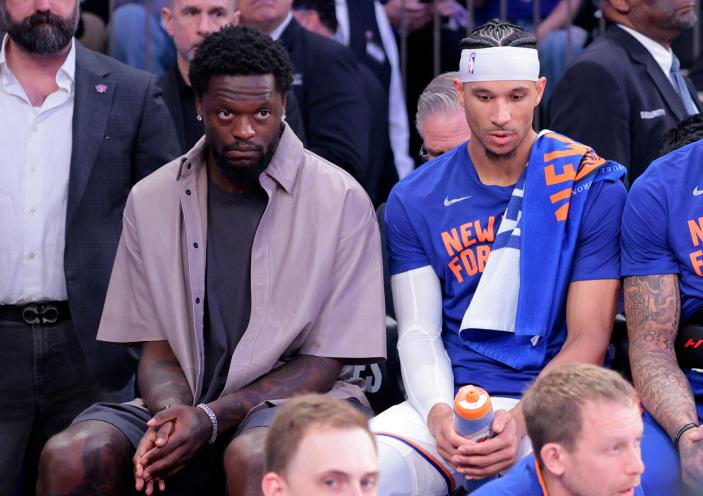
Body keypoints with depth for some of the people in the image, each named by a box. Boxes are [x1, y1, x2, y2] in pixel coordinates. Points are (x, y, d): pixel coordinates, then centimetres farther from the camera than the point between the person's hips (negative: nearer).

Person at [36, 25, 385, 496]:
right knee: (68, 457, -24)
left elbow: (324, 363, -5)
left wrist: (211, 418, -18)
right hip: (188, 401, 3)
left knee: (252, 455, -38)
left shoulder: (341, 200, -5)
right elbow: (157, 346, 9)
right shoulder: (151, 200, 7)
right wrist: (172, 414, -15)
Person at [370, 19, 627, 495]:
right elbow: (418, 331, 5)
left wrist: (522, 418, -18)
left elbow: (589, 339, -2)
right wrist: (438, 414, -16)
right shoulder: (414, 201, 9)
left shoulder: (593, 190, 1)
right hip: (445, 401, 2)